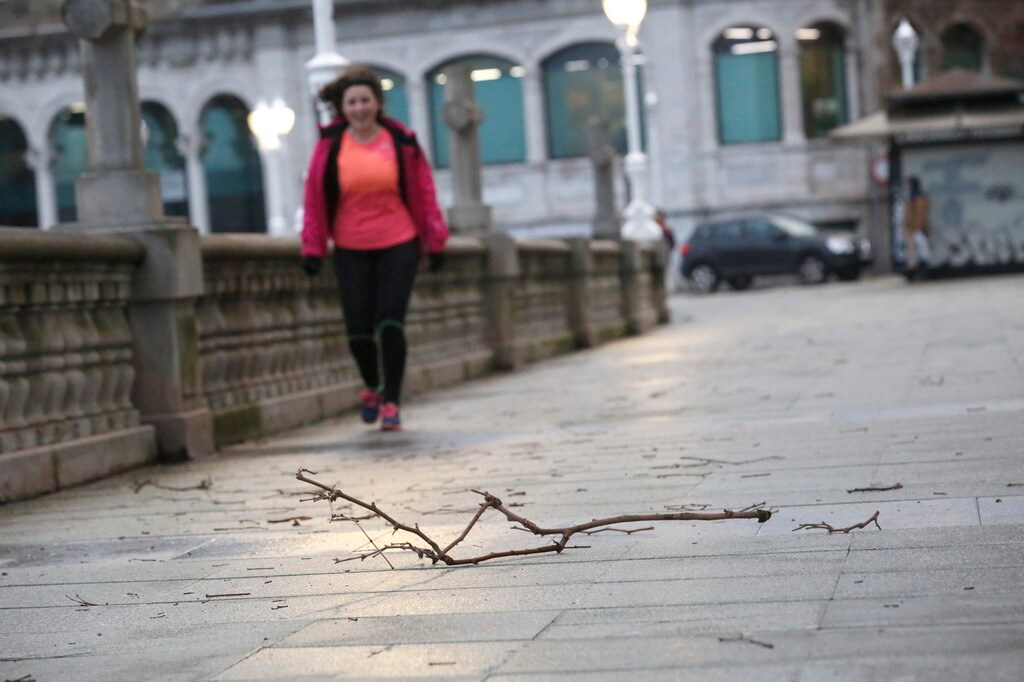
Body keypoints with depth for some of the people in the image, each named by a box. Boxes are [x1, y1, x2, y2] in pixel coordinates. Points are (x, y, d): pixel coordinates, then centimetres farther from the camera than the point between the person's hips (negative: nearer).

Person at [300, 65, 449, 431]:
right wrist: (313, 247, -3)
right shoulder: (330, 144, -3)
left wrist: (434, 241, 2)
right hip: (351, 249, 1)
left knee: (390, 323, -10)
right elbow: (314, 197, 0)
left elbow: (423, 192, 3)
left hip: (398, 243, -1)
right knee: (358, 328, 2)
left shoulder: (401, 142, -3)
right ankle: (372, 387, 30)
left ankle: (391, 402, 1)